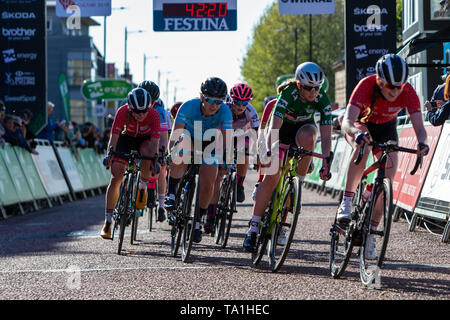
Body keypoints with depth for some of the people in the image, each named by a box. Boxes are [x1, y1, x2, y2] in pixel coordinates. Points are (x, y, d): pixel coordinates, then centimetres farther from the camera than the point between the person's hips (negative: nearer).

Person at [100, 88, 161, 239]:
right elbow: (114, 137, -32)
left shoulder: (154, 115, -31)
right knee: (115, 178, -12)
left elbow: (155, 141, -35)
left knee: (147, 153, -38)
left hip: (145, 140, -1)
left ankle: (142, 188, -11)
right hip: (126, 138, 1)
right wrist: (109, 155, -48)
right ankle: (107, 222, -4)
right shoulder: (122, 112, -30)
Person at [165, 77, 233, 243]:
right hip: (189, 139, -1)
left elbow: (226, 140, -33)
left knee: (207, 186, -14)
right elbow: (175, 135, -37)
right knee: (184, 142, -37)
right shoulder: (189, 106, -31)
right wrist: (171, 154, -54)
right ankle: (171, 193, -27)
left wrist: (226, 159, -51)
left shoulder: (225, 111, -28)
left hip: (209, 146, 1)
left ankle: (197, 221, 11)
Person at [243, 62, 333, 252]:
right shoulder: (288, 95, -33)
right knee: (271, 177, -16)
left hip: (303, 127, 2)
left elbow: (326, 136, -29)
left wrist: (326, 164, -40)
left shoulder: (322, 99, -26)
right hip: (281, 127, -2)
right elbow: (273, 129, -43)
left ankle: (299, 182, -19)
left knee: (307, 136, -38)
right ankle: (253, 226, -10)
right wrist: (270, 154, -58)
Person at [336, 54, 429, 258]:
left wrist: (422, 142, -57)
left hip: (385, 128, 2)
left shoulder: (408, 92, -30)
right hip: (360, 124, -2)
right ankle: (346, 202, -32)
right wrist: (358, 133, -68)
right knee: (363, 145, -37)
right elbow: (347, 122, -46)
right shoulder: (366, 86, -36)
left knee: (387, 177, -12)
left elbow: (419, 127, -34)